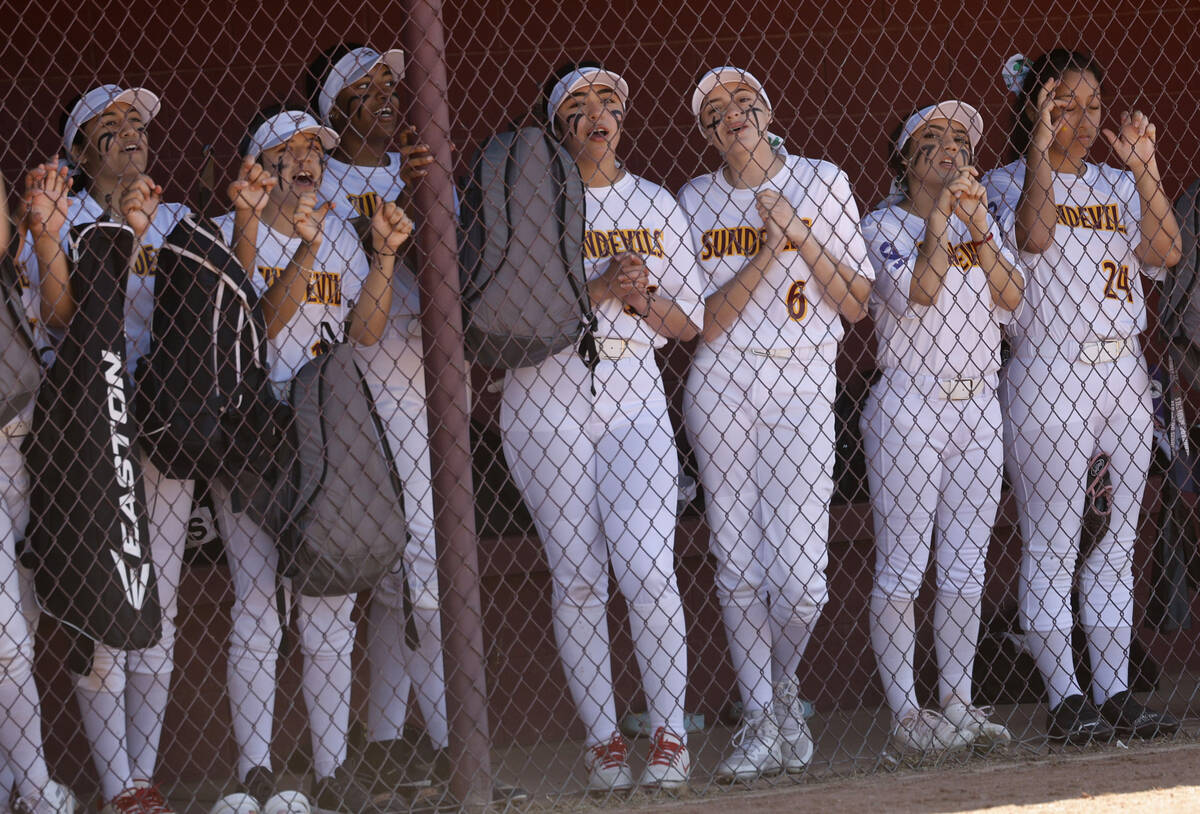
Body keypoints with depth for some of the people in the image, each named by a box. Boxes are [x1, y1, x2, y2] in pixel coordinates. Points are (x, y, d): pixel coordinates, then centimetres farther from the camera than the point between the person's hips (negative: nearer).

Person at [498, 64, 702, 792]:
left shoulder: (657, 206, 11)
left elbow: (687, 324, 12)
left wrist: (643, 297, -8)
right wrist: (599, 288, -16)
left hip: (633, 399, 1)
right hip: (547, 399, -1)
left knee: (648, 568, -11)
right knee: (577, 578, 0)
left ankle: (670, 737, -5)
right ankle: (603, 741, 6)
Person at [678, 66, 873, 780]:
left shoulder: (823, 184, 6)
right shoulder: (697, 200, 8)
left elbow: (855, 303, 1)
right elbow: (703, 321, 0)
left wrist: (799, 235, -8)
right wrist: (765, 254, -11)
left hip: (803, 386, -2)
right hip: (719, 387, 2)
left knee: (799, 575, -11)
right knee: (737, 565, 0)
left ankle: (781, 687, 17)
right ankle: (764, 722, 8)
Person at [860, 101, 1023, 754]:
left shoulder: (980, 224, 16)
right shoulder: (883, 226, -1)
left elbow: (1011, 300, 1)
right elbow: (914, 293, -17)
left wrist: (979, 230, -9)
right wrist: (939, 219, -15)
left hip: (978, 406, 6)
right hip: (908, 406, -6)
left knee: (965, 567, 7)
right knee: (901, 568, -6)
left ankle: (957, 702, 13)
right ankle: (904, 713, -4)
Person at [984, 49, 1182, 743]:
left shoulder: (1118, 187, 14)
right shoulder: (1008, 184, 1)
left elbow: (1165, 252, -2)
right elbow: (1034, 235, -20)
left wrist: (1144, 167, -10)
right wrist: (1041, 149, -21)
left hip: (1124, 373, 6)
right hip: (1048, 375, -6)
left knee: (1116, 544, 7)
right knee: (1052, 547, -5)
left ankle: (1116, 695, 10)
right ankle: (1066, 702, -3)